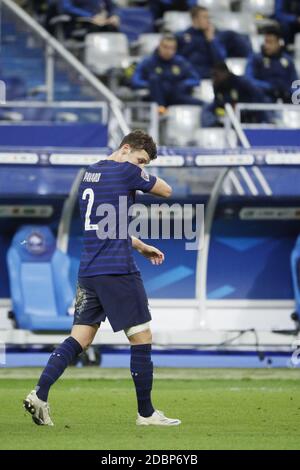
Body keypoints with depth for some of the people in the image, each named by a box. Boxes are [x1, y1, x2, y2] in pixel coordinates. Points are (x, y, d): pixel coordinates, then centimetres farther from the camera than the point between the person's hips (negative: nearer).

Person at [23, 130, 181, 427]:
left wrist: (141, 247, 31)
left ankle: (39, 394, -7)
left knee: (80, 338, 7)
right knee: (142, 338, 2)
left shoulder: (89, 173, 17)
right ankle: (146, 413, 7)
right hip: (118, 270, -8)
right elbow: (166, 191, 5)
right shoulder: (127, 171, -8)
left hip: (88, 271, 8)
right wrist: (142, 174, 21)